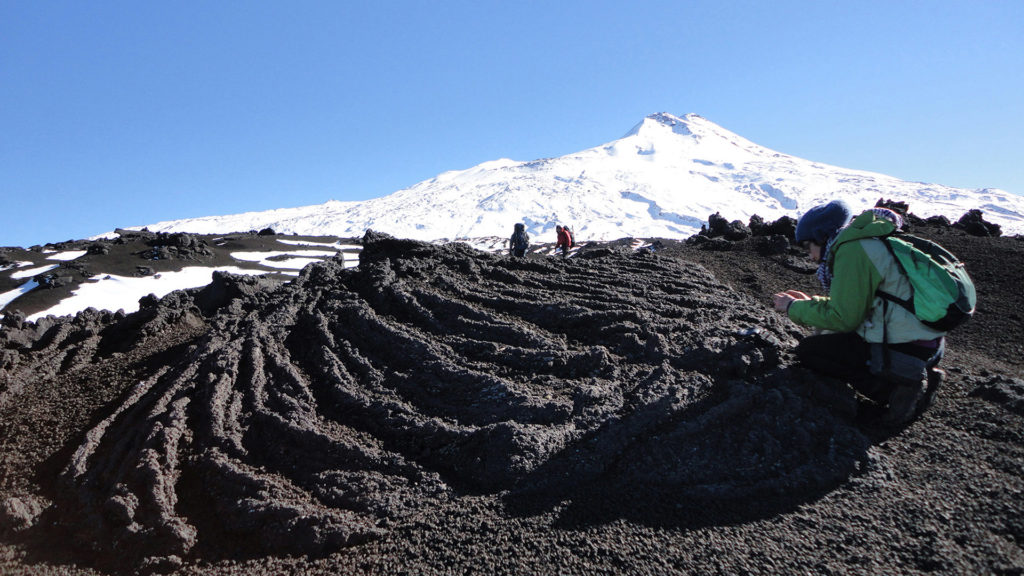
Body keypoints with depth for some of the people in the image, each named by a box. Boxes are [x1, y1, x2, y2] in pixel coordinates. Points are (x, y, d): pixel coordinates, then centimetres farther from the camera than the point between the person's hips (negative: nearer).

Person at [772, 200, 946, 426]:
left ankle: (892, 390, -9)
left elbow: (843, 318, -16)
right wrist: (809, 301, 20)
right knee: (829, 338, 25)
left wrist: (795, 308, -3)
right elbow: (855, 305, 23)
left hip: (903, 350, -10)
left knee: (807, 350, -3)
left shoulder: (851, 250, -15)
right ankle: (918, 375, 13)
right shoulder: (869, 243, 16)